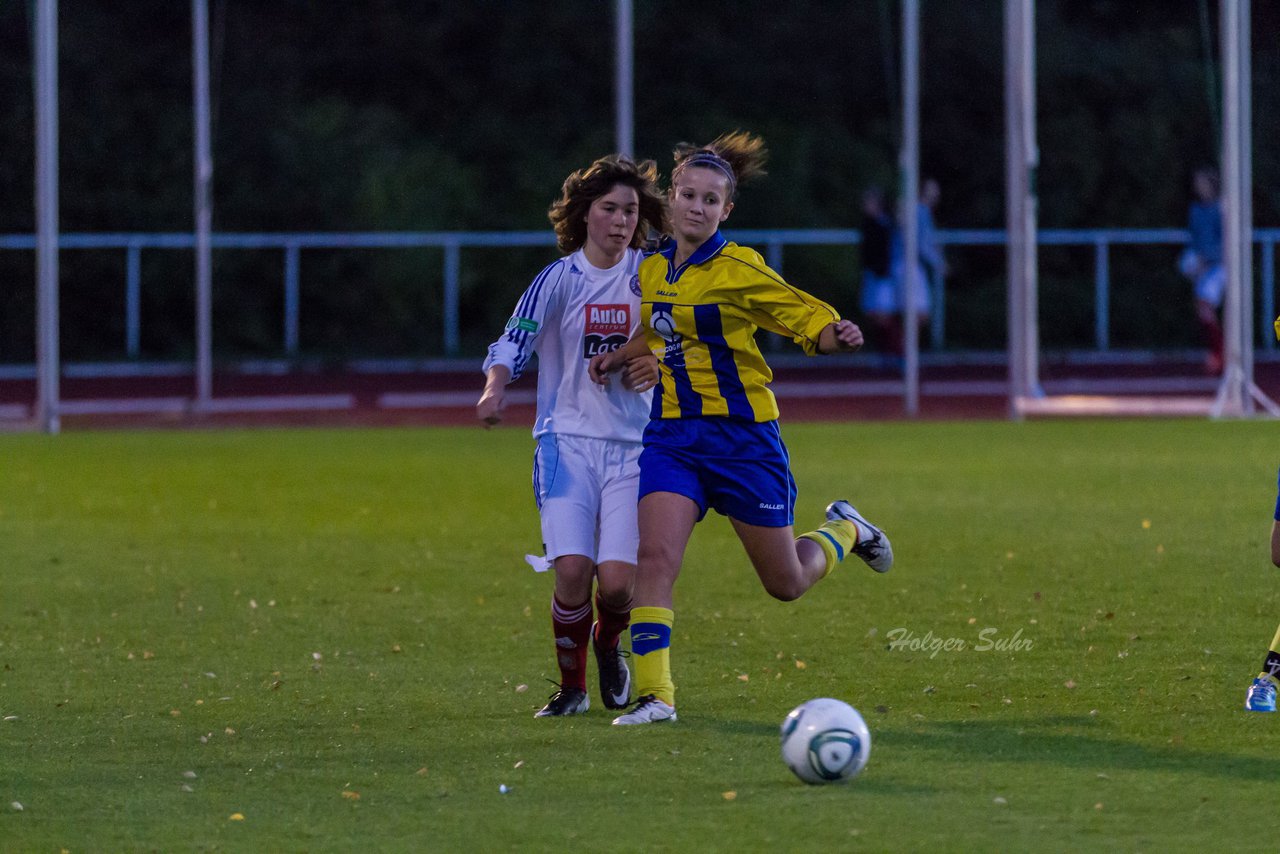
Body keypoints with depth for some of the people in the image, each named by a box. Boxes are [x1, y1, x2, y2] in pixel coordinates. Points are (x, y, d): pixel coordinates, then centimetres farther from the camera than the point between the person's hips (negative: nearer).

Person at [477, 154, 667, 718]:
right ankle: (572, 687, 6)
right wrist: (494, 391, -29)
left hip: (633, 445, 2)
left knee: (618, 581, -12)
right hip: (567, 442, -2)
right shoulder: (559, 279, -3)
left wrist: (660, 366, -7)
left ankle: (607, 645, 24)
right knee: (573, 570, -17)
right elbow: (513, 344, -8)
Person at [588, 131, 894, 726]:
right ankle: (653, 694, -16)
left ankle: (845, 532, 40)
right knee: (655, 557, -17)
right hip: (673, 432, 4)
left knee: (786, 583, 7)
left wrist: (836, 337, -33)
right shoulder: (653, 269, 6)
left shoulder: (738, 270, -12)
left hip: (742, 434, -4)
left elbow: (807, 318, -12)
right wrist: (619, 357, 11)